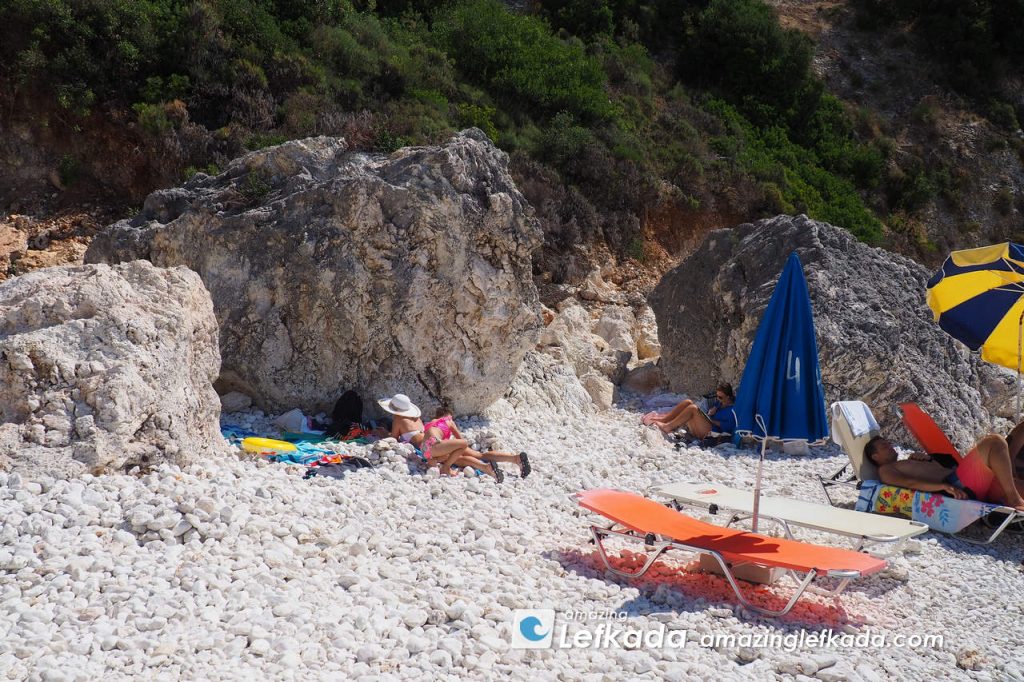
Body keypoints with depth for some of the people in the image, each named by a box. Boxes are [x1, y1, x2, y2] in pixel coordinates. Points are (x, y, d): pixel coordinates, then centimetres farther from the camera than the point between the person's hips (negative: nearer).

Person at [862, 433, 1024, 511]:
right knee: (994, 442, -16)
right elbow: (910, 483, -12)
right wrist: (945, 486, -26)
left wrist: (925, 457, 13)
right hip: (957, 484, -9)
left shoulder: (905, 464, 34)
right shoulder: (885, 470, 7)